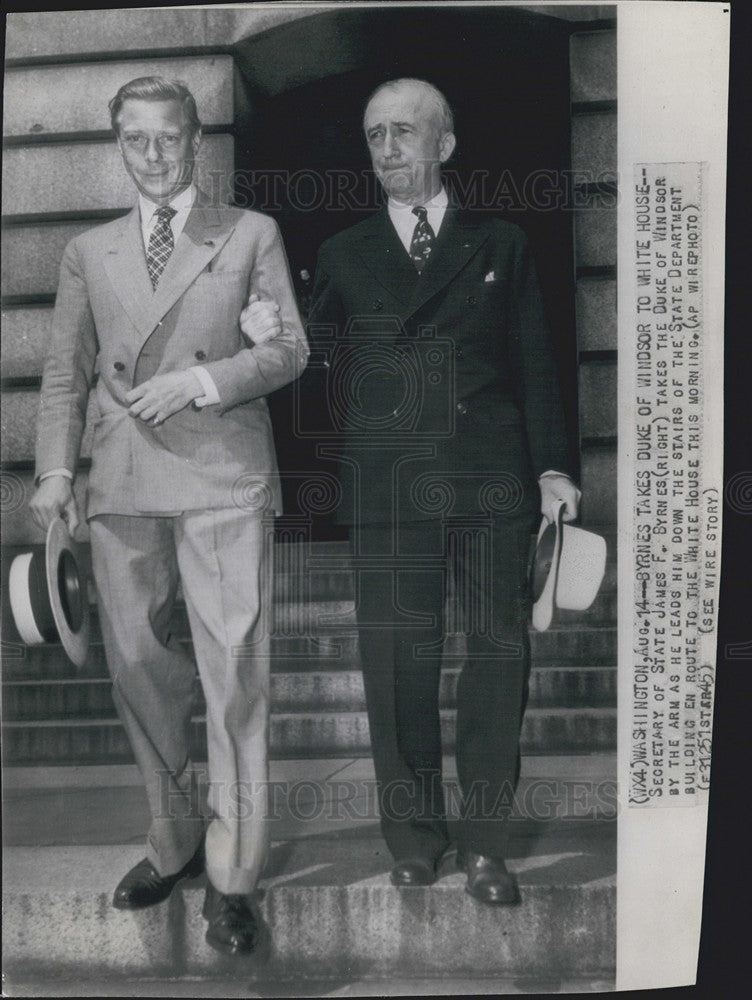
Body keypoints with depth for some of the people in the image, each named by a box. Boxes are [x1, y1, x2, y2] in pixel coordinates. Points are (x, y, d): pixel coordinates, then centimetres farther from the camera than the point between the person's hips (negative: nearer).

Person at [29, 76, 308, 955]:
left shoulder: (252, 234, 11)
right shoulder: (88, 253, 18)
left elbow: (290, 348, 4)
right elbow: (65, 373, 15)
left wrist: (200, 379, -10)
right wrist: (55, 470, 3)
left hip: (223, 479, -3)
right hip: (121, 485, 4)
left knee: (233, 671, -6)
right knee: (138, 670, 9)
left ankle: (231, 877, 7)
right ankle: (173, 841, 28)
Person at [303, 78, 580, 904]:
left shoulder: (501, 246, 12)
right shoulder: (343, 257, 12)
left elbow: (533, 364, 9)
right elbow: (322, 368, 11)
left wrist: (551, 465, 1)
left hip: (493, 478, 1)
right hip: (386, 485, 0)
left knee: (500, 648, 2)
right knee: (398, 656, 3)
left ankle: (485, 838, 17)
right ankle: (413, 831, 20)